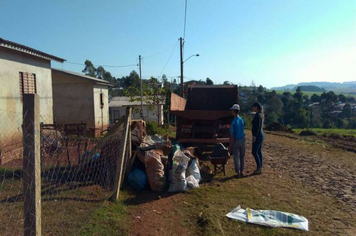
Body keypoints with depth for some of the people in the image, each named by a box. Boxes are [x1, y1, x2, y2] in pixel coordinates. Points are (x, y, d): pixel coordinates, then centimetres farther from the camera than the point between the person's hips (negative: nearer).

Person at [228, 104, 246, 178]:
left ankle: (238, 173, 11)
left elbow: (232, 136, -18)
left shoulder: (234, 122, -19)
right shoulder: (242, 120, 0)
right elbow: (242, 130, 9)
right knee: (242, 156, 15)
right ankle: (241, 172, 25)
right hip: (243, 139, 6)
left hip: (236, 141, -6)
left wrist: (230, 146, -11)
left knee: (236, 157, 6)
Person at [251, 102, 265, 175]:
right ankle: (260, 167, 18)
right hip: (261, 134, 10)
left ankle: (259, 168, -2)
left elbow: (257, 126, -22)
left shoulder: (257, 115, -17)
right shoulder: (261, 115, 13)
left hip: (258, 135, -10)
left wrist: (254, 136, -21)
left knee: (254, 152, -5)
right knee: (259, 151, 13)